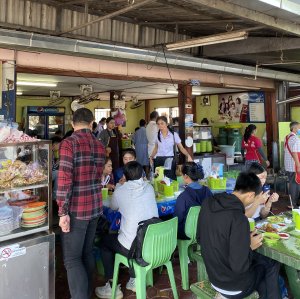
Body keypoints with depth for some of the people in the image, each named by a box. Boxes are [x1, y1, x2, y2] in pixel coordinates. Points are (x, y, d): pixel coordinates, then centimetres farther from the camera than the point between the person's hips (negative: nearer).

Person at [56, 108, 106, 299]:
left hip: (76, 209, -6)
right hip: (95, 206, 6)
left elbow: (65, 179, -20)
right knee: (87, 252, 18)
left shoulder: (68, 143, -13)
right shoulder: (100, 146, 6)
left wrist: (63, 211, -15)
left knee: (72, 259, 2)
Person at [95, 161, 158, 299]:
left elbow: (113, 208, 14)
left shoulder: (120, 191, -6)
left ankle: (112, 287, 20)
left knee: (105, 240, 23)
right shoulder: (149, 188, 4)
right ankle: (134, 280, 36)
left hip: (132, 247, -4)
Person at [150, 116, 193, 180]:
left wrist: (188, 155, -17)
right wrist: (151, 157, 3)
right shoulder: (157, 135, 5)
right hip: (159, 160, 2)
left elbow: (181, 148, -1)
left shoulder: (174, 134, -5)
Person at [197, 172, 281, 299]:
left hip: (214, 275, 6)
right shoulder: (238, 219, -31)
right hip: (233, 286, -6)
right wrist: (250, 247, -10)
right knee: (272, 263, 17)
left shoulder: (207, 204, -8)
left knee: (263, 259, 23)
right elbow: (239, 266, -29)